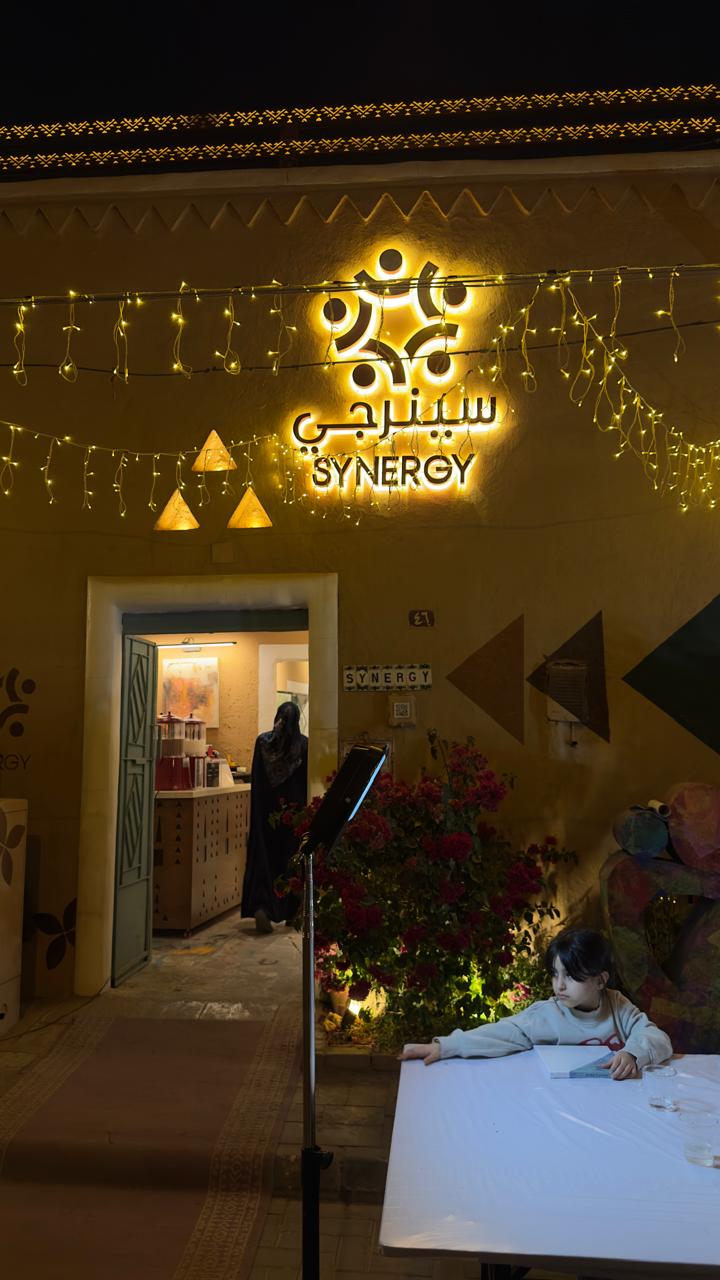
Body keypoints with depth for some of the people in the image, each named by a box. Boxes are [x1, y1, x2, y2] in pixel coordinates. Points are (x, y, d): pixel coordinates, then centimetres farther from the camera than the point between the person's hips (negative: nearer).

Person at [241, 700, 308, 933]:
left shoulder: (262, 741, -2)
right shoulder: (304, 744, -7)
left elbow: (255, 778, 2)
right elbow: (308, 779, -5)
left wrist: (258, 811, 10)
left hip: (267, 810, 1)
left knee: (264, 857, 6)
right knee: (293, 857, 10)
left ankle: (261, 906, -12)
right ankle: (291, 912, 17)